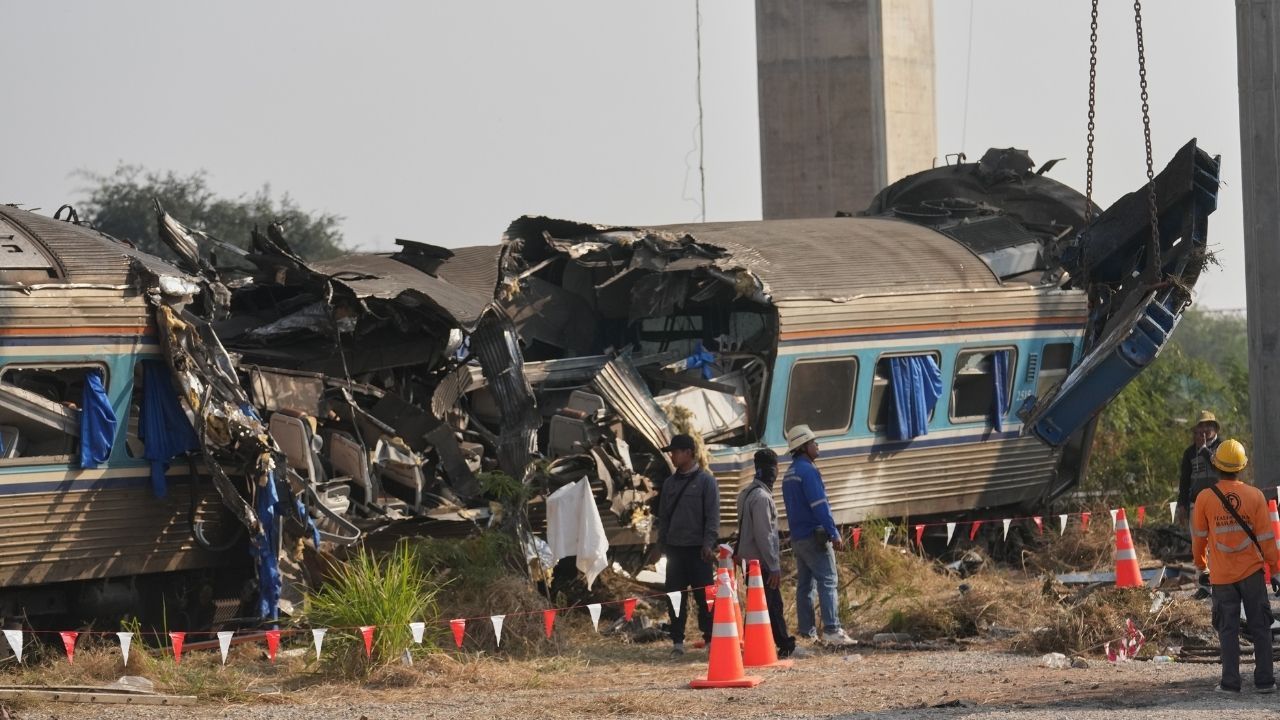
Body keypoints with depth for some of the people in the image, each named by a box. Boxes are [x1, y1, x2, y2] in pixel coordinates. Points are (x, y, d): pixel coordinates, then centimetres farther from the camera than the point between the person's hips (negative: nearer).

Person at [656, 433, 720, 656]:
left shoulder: (705, 481, -3)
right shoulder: (670, 483, 13)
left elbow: (712, 515, -7)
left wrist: (708, 544, -14)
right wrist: (663, 542, 10)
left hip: (698, 549, -5)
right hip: (674, 548, 5)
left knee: (704, 596, -3)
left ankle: (710, 638, 3)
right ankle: (677, 640, 8)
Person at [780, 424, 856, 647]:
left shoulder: (789, 474, 16)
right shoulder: (808, 471, -14)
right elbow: (820, 505, -19)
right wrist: (834, 534, -19)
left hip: (797, 537, 9)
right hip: (814, 536, -9)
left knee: (805, 584, 11)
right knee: (828, 582, -11)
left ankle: (806, 631, 11)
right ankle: (832, 630, -18)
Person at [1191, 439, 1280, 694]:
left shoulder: (1205, 498, -6)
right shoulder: (1255, 496, -6)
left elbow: (1199, 536, 5)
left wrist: (1199, 562, 23)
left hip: (1222, 576, 0)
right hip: (1252, 571, 0)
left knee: (1228, 629, 6)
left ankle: (1230, 682, 3)